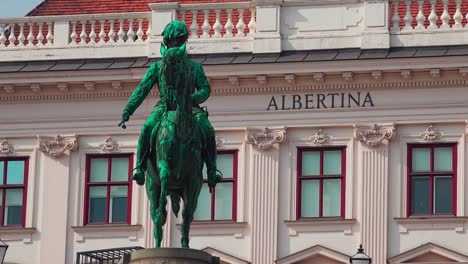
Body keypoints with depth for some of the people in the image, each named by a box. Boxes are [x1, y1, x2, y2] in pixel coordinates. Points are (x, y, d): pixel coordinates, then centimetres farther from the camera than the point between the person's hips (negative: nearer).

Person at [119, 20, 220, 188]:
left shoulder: (194, 67, 19)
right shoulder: (158, 67, 17)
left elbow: (205, 89, 8)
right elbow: (142, 89, 7)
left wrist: (195, 98, -17)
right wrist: (127, 110, -8)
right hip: (164, 107, 0)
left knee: (207, 130, -29)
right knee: (148, 127, -32)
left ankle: (212, 171, -20)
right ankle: (140, 168, -28)